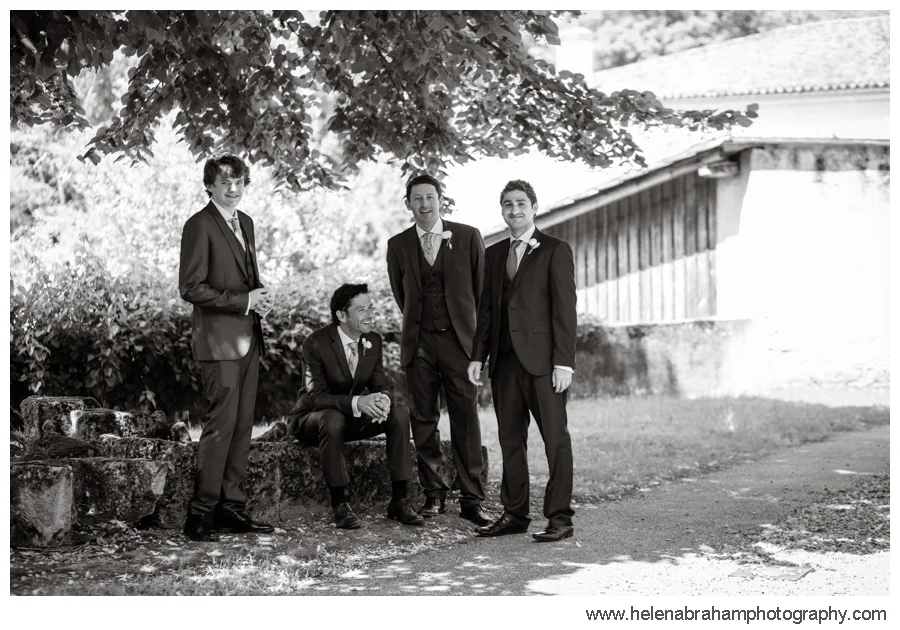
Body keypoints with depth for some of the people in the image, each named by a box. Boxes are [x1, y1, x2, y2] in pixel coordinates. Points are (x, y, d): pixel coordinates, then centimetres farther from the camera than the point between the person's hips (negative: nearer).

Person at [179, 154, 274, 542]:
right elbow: (191, 288, -13)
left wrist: (259, 296, 4)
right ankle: (200, 514, -4)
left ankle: (232, 508, 14)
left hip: (248, 338, 8)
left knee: (242, 425, 8)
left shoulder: (245, 223, 17)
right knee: (221, 423, -10)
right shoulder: (199, 226, -9)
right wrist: (243, 301, -15)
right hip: (219, 339, -8)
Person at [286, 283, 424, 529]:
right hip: (311, 419, -6)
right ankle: (339, 505, -30)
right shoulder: (315, 344, -21)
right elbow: (316, 397, -26)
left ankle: (399, 500, -16)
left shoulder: (373, 341, -2)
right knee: (333, 418, -39)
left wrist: (383, 399, -27)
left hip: (353, 417, 6)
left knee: (400, 414, -17)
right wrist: (357, 402, -42)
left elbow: (381, 385, 0)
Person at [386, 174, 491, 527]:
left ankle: (471, 500, -1)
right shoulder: (398, 245, 7)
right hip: (418, 343, 2)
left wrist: (475, 332, 10)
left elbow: (481, 289, 8)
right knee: (423, 421, 4)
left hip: (458, 339, -2)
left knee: (466, 420, -4)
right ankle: (433, 495, 13)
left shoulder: (468, 237, 2)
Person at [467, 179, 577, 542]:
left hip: (542, 362, -5)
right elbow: (486, 309, 17)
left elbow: (565, 308, -6)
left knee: (555, 439, -2)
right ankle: (514, 515, 16)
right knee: (510, 440, 9)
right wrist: (478, 356, 8)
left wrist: (564, 361, -13)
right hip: (504, 360, 6)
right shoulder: (494, 254, 16)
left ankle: (560, 518, 2)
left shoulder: (556, 251, -1)